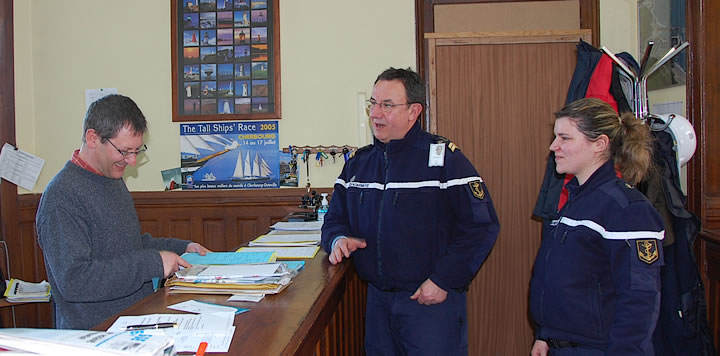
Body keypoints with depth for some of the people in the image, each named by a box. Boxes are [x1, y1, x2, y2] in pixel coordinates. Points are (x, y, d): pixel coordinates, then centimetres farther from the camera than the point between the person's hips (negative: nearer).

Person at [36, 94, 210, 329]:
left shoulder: (113, 179, 16)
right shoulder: (62, 197, -16)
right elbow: (72, 281, -23)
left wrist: (181, 248, 15)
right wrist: (151, 263, -21)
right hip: (92, 334, -9)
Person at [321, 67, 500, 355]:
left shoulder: (444, 158, -10)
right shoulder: (358, 163, 10)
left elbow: (481, 225, -14)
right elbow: (336, 218, 18)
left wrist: (443, 281, -16)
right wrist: (338, 239, -6)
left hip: (432, 301, -5)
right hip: (377, 299, 6)